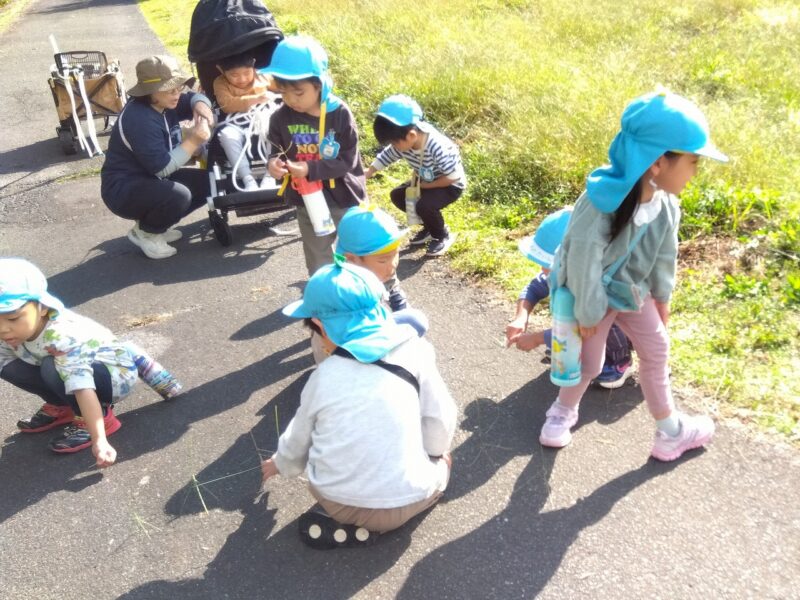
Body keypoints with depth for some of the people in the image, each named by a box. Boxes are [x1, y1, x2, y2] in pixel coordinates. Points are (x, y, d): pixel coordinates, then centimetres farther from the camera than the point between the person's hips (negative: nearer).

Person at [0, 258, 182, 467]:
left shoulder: (61, 336, -36)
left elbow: (82, 386, -42)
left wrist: (99, 440, -46)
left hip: (117, 372, -7)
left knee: (53, 369, -34)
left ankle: (94, 417, -11)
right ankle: (60, 407, 12)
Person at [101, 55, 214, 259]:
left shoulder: (163, 103, -1)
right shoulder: (140, 120, -28)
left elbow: (193, 97, 13)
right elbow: (161, 167, -29)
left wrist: (200, 105, -12)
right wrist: (192, 142, -30)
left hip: (152, 179, 10)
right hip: (123, 190, -10)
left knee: (206, 182, 0)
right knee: (179, 195, -35)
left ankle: (155, 222, 10)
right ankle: (145, 232, -4)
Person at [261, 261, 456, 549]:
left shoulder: (324, 376, -5)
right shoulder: (414, 353, -9)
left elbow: (299, 438, 11)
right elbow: (441, 422, -1)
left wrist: (281, 464, 34)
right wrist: (436, 451, 21)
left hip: (334, 499, 2)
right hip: (406, 501, -2)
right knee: (440, 461, 28)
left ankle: (344, 520, 6)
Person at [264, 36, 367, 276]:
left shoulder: (340, 114, -19)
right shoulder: (281, 118, -9)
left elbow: (348, 161, -19)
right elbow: (277, 150, 3)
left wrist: (311, 169, -28)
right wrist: (274, 163, -21)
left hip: (345, 199, -3)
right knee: (318, 261, 18)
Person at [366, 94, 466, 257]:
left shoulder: (437, 147, -38)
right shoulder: (403, 143, -17)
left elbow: (454, 176, -33)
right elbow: (383, 158, -5)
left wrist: (425, 186, -23)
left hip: (451, 185, -8)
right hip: (426, 181, 8)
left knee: (424, 205, -29)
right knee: (397, 195, -1)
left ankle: (443, 236, 2)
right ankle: (430, 227, 17)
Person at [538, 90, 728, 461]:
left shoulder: (665, 203, -16)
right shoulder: (601, 202, -39)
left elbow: (664, 254, 1)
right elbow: (583, 260, -30)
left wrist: (661, 296, 12)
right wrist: (588, 312, -19)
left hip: (632, 290, 7)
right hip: (594, 293, -6)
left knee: (656, 351, 15)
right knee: (588, 361, 9)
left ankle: (669, 431, 35)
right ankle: (563, 410, 41)